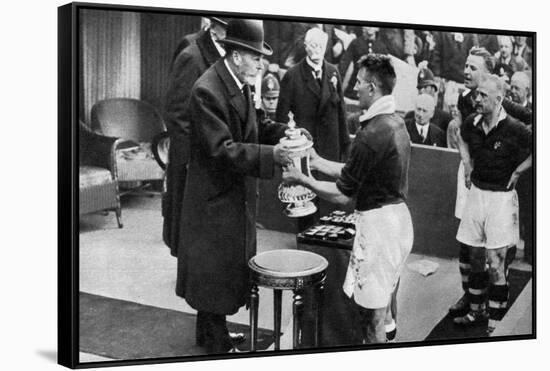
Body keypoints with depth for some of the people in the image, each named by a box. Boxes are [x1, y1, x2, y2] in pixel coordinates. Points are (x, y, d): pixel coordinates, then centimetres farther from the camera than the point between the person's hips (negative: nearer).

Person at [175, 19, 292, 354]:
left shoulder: (242, 84, 5)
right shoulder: (207, 90, -23)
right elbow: (221, 149, -28)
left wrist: (281, 131, -3)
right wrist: (271, 155, -33)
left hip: (238, 194, 9)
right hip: (216, 197, -9)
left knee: (231, 262, 18)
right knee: (215, 268, 3)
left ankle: (210, 329, 34)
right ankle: (216, 341, 18)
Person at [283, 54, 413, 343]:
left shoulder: (372, 134, -22)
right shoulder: (396, 123, 8)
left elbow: (342, 195, -16)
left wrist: (303, 179, -4)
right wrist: (318, 162, 17)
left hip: (378, 223, -10)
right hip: (398, 217, 10)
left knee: (371, 314, 0)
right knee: (384, 305, 21)